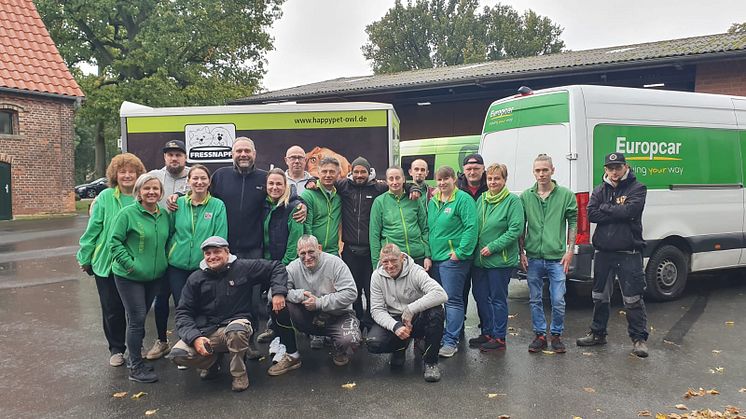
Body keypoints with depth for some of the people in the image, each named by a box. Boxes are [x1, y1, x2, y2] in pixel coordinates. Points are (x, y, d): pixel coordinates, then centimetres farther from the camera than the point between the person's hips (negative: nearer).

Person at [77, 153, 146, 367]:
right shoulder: (105, 197, -6)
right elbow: (93, 229, -2)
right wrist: (84, 257, 1)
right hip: (107, 263, 0)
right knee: (112, 309, 9)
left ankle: (136, 348, 29)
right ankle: (116, 349, 27)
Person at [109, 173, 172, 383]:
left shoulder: (164, 215, 6)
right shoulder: (128, 213, -11)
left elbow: (168, 240, 17)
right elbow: (115, 242, -11)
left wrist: (164, 261, 5)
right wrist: (130, 264, -17)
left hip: (155, 276, 5)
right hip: (129, 277, -5)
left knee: (141, 317, 15)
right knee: (137, 319, -5)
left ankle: (135, 356, 30)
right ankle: (136, 366, 7)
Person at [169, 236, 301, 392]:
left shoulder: (243, 267, 0)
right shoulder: (195, 279, 4)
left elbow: (276, 268, 7)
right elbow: (183, 312, 2)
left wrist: (279, 292, -10)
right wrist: (194, 337, -15)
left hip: (237, 323, -2)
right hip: (206, 330, 2)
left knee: (236, 329, -39)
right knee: (178, 354, -23)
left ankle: (239, 373, -9)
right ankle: (213, 361, 11)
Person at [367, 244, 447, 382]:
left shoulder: (416, 272, -16)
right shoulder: (377, 276, -7)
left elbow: (441, 294, -32)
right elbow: (377, 310, -9)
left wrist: (410, 309, -35)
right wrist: (395, 326, -28)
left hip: (417, 320, -2)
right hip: (393, 320, 2)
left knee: (436, 311, -34)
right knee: (373, 343, -26)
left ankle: (430, 361, -13)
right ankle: (400, 346, 12)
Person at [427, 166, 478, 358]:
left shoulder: (463, 199, -9)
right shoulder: (433, 202, 14)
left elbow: (471, 227, -16)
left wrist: (460, 252, -18)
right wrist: (428, 253, 14)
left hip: (453, 258, -8)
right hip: (435, 258, 8)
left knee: (453, 300, -3)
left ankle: (451, 341, 3)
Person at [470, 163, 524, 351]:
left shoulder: (513, 201, -9)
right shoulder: (481, 199, 10)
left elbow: (516, 229, -16)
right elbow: (473, 226, 16)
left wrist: (492, 247, -18)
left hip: (501, 260, -6)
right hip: (479, 259, 7)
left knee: (498, 299, 3)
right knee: (480, 297, 14)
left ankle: (499, 338, 15)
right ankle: (487, 333, 29)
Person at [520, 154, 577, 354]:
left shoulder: (566, 195, 0)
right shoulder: (525, 196, 4)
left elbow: (572, 223, 4)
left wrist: (569, 251, -2)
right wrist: (521, 252, 5)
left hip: (557, 257, -2)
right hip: (533, 258, 2)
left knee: (558, 301, 1)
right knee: (535, 300, 10)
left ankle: (556, 335, 20)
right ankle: (540, 334, 24)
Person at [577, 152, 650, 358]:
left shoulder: (637, 188, -2)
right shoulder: (599, 190, 9)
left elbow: (629, 211, -19)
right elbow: (591, 215, -5)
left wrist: (604, 208, -8)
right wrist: (617, 211, -13)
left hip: (628, 253, -5)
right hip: (603, 252, 5)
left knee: (633, 298, -1)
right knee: (600, 296, 15)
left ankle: (639, 338, 13)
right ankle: (597, 333, 28)